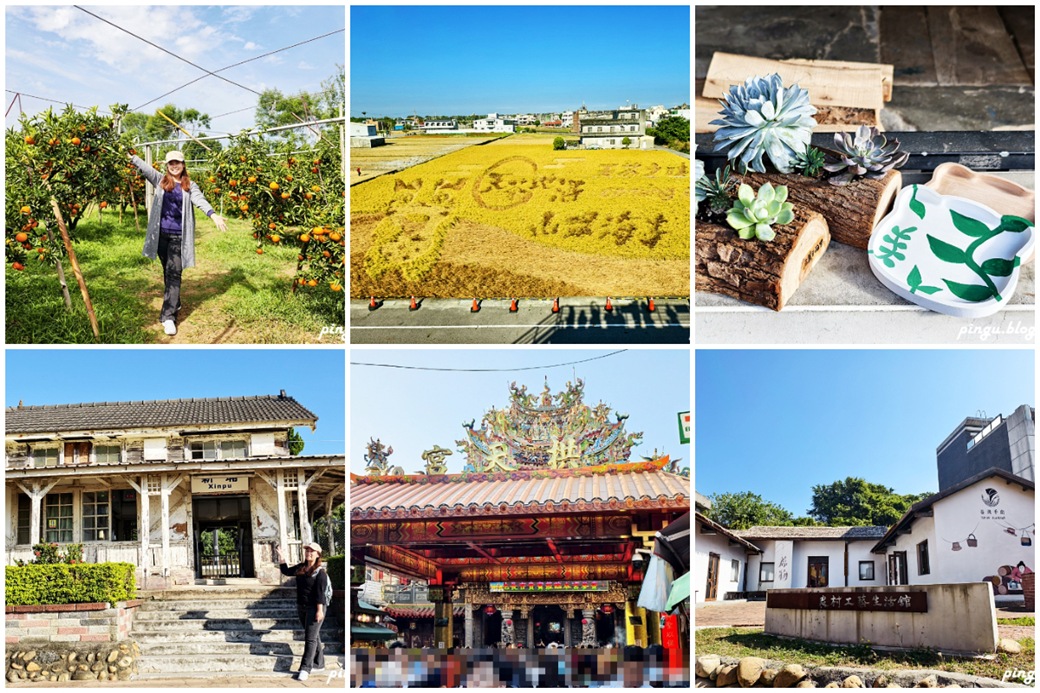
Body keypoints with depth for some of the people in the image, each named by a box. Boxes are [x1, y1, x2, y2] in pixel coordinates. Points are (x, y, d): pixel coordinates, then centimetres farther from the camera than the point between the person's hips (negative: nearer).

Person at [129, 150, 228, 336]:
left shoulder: (189, 185, 1)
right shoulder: (160, 180, 8)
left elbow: (200, 200, -14)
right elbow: (144, 168, 0)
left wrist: (213, 214, -31)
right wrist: (130, 156, -12)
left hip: (178, 235, -3)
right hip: (161, 234, 3)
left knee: (174, 273, -6)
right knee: (167, 271, 13)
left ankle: (169, 316, -9)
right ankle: (173, 303, 32)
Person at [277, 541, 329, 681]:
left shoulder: (320, 572, -13)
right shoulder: (300, 568, 7)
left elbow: (320, 593, -17)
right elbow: (286, 571, 19)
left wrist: (319, 610, -20)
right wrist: (280, 557, 9)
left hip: (314, 608, -8)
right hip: (301, 607, 8)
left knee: (310, 638, -7)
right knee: (314, 637, 16)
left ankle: (305, 668, -5)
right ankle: (319, 664, 25)